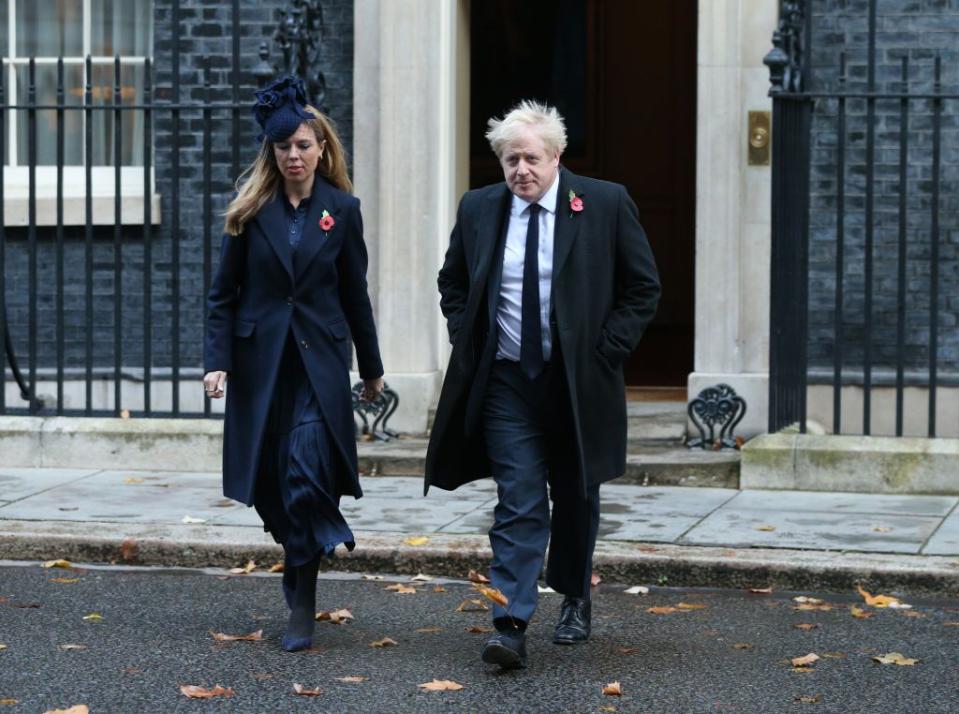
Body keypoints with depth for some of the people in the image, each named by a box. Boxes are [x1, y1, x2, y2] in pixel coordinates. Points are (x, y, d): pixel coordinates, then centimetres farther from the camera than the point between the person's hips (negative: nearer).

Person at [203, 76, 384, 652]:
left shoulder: (341, 209, 3)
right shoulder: (252, 210, 3)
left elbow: (355, 295, 10)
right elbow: (225, 292, 3)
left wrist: (372, 369, 14)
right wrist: (217, 360, -7)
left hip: (319, 359, -2)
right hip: (260, 359, 2)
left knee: (306, 475, -14)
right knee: (272, 481, 5)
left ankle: (302, 605, -8)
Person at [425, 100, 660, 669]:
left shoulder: (606, 205, -5)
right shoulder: (478, 210, 3)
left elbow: (643, 288, 1)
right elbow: (452, 284, 18)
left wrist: (606, 352, -7)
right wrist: (468, 344, 4)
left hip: (578, 382, 0)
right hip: (505, 382, 0)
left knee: (576, 498, 15)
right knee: (519, 503, -9)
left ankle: (575, 600, 36)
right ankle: (511, 626, -14)